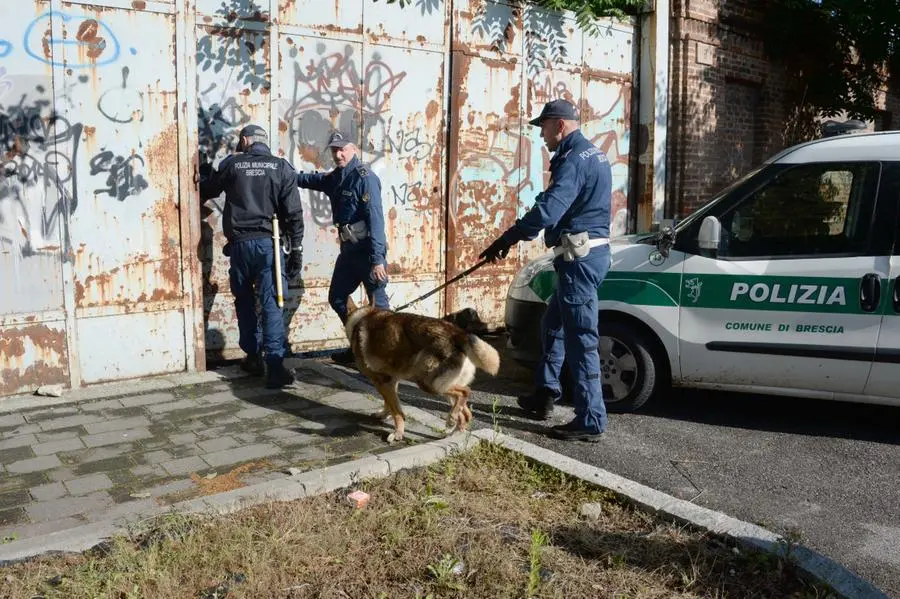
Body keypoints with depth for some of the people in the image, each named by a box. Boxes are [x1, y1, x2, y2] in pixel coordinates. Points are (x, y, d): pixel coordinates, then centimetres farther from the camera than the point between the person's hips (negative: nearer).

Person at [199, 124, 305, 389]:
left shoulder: (231, 164, 7)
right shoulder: (282, 167, 4)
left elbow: (205, 191, 22)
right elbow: (294, 212, -2)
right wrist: (296, 249, 2)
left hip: (240, 243, 1)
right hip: (268, 242, -1)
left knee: (245, 301, 18)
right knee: (271, 304, -4)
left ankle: (254, 357, 25)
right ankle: (275, 366, -13)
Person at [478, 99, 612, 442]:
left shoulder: (574, 160, -16)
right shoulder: (592, 154, 18)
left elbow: (547, 210, -29)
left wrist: (505, 240, -27)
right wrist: (517, 235, 24)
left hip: (580, 257, -11)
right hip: (590, 251, 11)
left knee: (581, 337, -6)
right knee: (553, 324, 21)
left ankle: (590, 421, -1)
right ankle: (545, 394, 32)